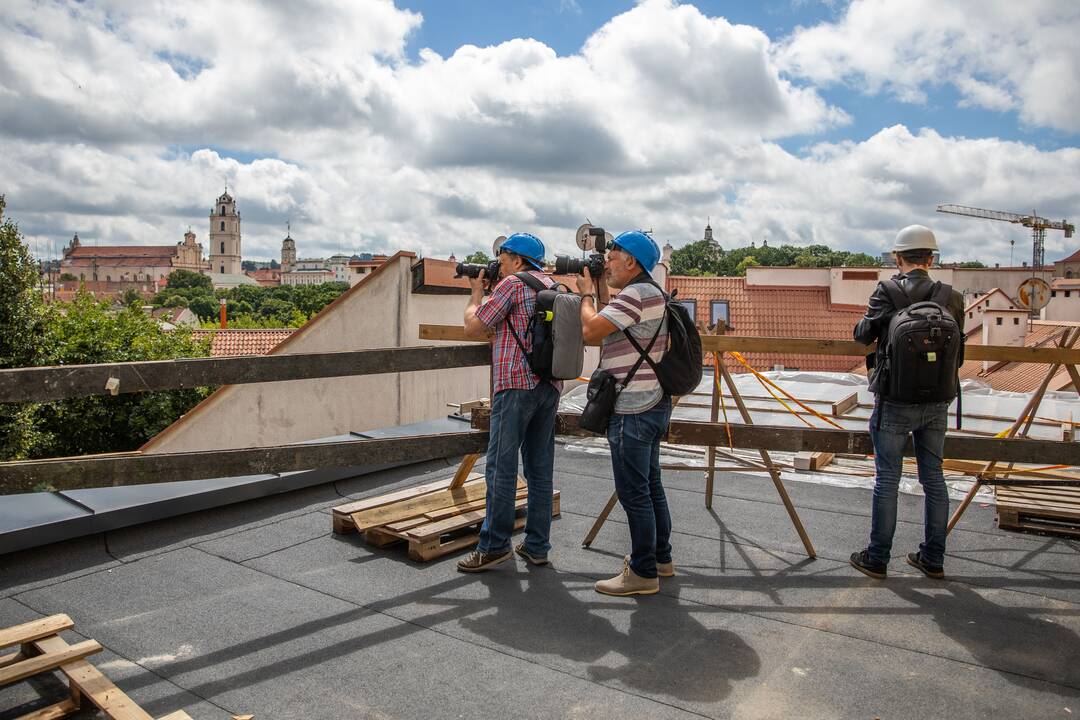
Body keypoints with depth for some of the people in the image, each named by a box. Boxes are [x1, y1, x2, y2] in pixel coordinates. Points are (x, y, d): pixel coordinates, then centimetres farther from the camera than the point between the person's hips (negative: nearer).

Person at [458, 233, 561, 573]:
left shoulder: (512, 284, -5)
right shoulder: (553, 286, 19)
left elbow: (472, 327, -2)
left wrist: (477, 292, 14)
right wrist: (487, 291, 23)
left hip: (516, 385, -8)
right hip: (550, 385, 8)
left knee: (501, 467, -2)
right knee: (540, 468, 9)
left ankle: (494, 545, 3)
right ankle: (537, 546, 15)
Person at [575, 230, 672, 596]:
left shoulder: (637, 293, -17)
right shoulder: (649, 293, 16)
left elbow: (590, 330, -20)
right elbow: (608, 327, 22)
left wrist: (587, 293, -3)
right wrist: (601, 290, 15)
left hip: (633, 411, -11)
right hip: (650, 404, 11)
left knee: (633, 492, -3)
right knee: (650, 485, 19)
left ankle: (643, 572, 6)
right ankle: (660, 557, 31)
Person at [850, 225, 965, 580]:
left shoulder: (887, 292, -12)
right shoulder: (952, 297, -1)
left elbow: (862, 335, -2)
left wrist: (873, 318, 18)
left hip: (895, 403, -4)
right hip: (937, 403, 4)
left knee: (887, 479, 5)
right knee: (933, 478, 14)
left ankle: (877, 558, 13)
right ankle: (933, 558, 24)